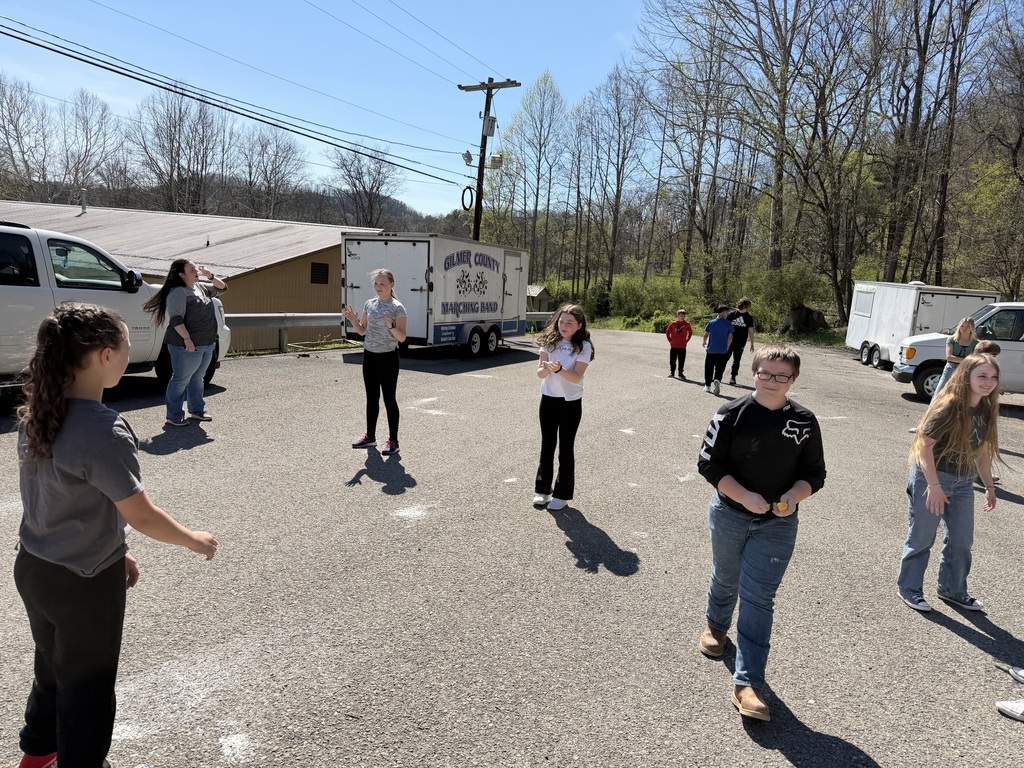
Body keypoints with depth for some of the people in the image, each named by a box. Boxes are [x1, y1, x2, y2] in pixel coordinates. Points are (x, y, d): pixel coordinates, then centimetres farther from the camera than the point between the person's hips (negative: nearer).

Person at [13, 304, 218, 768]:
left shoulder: (37, 415, -3)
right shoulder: (103, 432, -29)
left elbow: (66, 500, 5)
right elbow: (142, 516, -23)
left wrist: (112, 552, 12)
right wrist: (193, 539, -6)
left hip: (32, 568, 8)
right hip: (84, 582, -8)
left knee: (53, 666, 30)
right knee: (86, 683, 15)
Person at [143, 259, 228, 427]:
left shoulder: (201, 288, 13)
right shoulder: (178, 293, -14)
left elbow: (222, 288, 24)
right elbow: (176, 319, -21)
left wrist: (211, 277, 6)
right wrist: (186, 338, -26)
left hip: (207, 344, 9)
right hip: (188, 346, -9)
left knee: (197, 378, 19)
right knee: (181, 380, -2)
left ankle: (197, 410, 30)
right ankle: (174, 416, 4)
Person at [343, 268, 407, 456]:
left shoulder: (397, 308, -10)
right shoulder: (369, 304, 7)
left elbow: (402, 338, -13)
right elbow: (362, 331, 13)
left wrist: (391, 325, -30)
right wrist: (353, 320, -4)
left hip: (388, 358, -6)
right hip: (369, 356, 6)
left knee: (389, 399, -1)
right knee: (372, 398, 13)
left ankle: (393, 441, 7)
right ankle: (370, 436, 25)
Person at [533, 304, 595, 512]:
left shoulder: (583, 346, -10)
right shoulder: (549, 341, -1)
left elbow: (577, 377, -19)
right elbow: (540, 373, -6)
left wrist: (559, 369, -36)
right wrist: (547, 368, -29)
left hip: (571, 402, -3)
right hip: (548, 399, 3)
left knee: (566, 448, 5)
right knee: (547, 446, 12)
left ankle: (562, 494, 16)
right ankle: (543, 489, 24)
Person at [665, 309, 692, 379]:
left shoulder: (687, 324, 0)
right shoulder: (673, 324, -2)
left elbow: (690, 332, 13)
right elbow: (667, 332, 8)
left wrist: (687, 340, 7)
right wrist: (670, 340, 4)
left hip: (682, 346, 0)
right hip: (673, 346, 0)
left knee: (681, 361, 5)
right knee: (672, 361, 5)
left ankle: (680, 373, 15)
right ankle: (671, 372, 16)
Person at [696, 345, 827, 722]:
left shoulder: (805, 422, -6)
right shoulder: (732, 414, -12)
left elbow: (814, 474, 1)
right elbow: (710, 464, -11)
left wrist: (793, 497, -18)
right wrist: (745, 496, -21)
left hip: (777, 525, 0)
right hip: (729, 515, 0)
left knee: (758, 599, -2)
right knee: (726, 577, 22)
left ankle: (747, 683, 1)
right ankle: (716, 625, 52)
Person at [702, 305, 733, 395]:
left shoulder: (711, 322, 0)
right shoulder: (728, 324, -3)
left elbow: (706, 334, 4)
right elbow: (730, 337, -2)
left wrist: (704, 342, 24)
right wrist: (727, 347, 15)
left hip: (711, 350, 1)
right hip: (723, 351, -1)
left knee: (709, 368, 12)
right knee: (720, 369, 5)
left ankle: (708, 386, 17)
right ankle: (717, 380, -23)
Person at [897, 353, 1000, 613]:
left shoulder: (986, 410, 1)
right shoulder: (949, 406, -21)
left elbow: (982, 450, 12)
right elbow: (924, 445, -22)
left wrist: (989, 486, 13)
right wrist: (934, 485, -23)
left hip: (963, 481, 7)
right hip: (931, 477, -7)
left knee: (962, 539, 16)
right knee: (921, 538, 5)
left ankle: (953, 589, 34)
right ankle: (908, 588, 21)